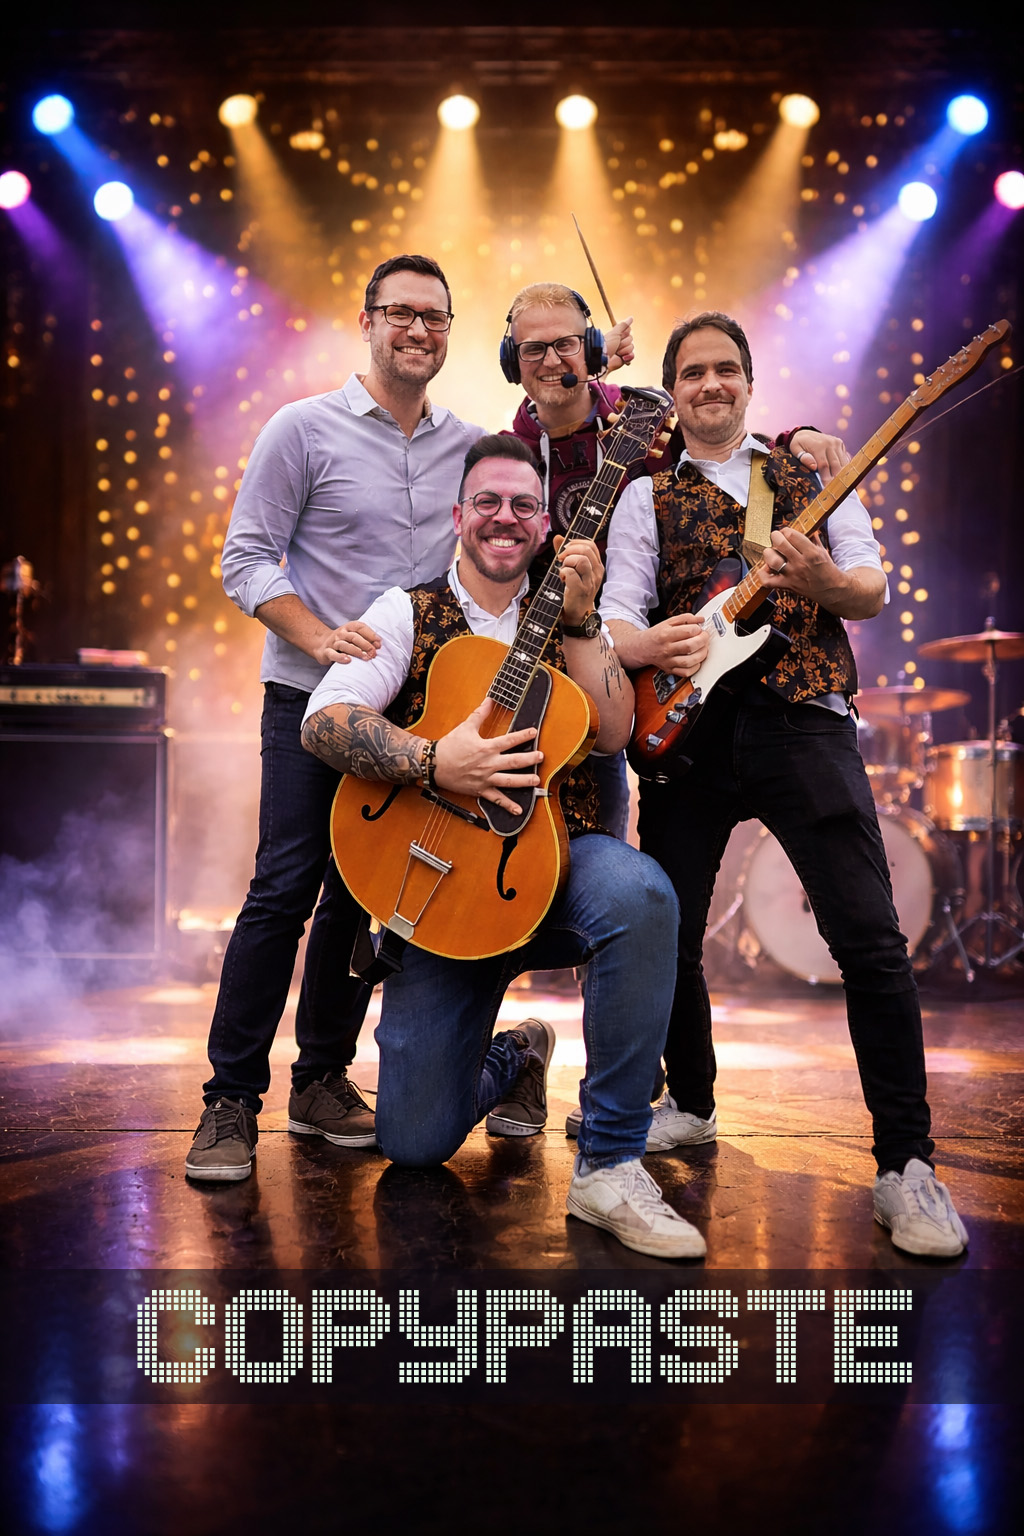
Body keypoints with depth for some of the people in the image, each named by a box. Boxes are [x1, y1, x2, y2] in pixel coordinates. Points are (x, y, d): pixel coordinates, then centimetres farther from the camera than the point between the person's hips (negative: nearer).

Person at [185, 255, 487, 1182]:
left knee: (364, 890, 8)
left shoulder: (470, 445, 10)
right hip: (313, 698, -4)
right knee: (286, 887, -9)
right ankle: (232, 1100, -2)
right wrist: (320, 638, -20)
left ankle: (322, 1080, 19)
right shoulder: (306, 429, -2)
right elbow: (246, 558, -5)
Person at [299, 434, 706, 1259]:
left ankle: (609, 1166, -25)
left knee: (640, 893, -38)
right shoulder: (410, 613, 5)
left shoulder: (570, 622, 12)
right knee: (415, 1141, -6)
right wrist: (435, 764, -23)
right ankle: (512, 1062, 31)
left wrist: (579, 621, -11)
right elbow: (323, 721, -9)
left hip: (555, 859, 1)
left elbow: (614, 732, -3)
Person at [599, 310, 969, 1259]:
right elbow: (617, 617, 4)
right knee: (667, 936, 6)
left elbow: (874, 588, 8)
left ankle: (905, 1164, -4)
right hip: (687, 727, 2)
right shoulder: (647, 497, 14)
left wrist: (823, 580, -15)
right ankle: (691, 1105, 30)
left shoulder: (813, 471, 15)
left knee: (869, 939, -11)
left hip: (802, 719, -1)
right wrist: (644, 643, -20)